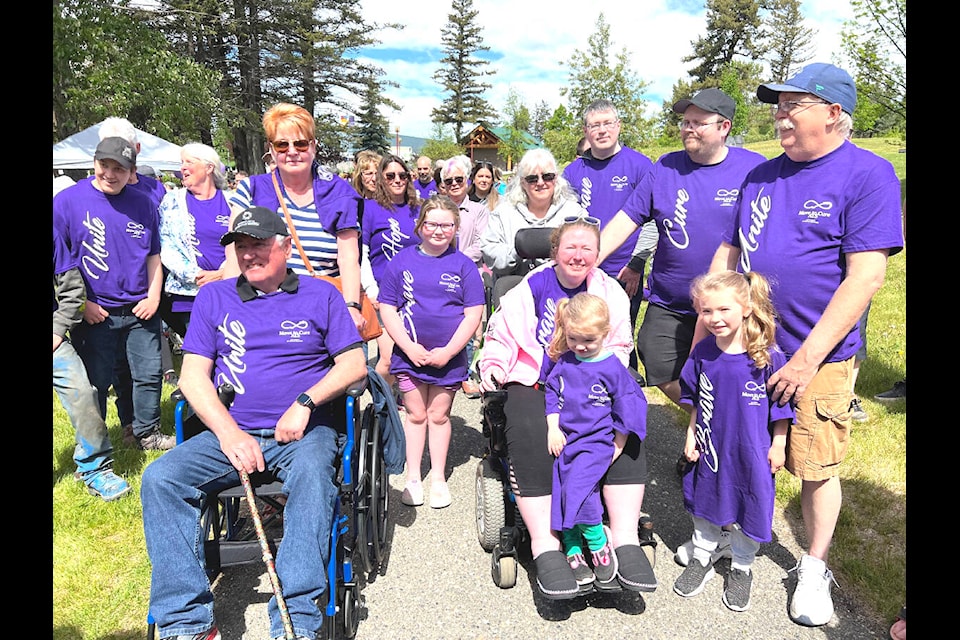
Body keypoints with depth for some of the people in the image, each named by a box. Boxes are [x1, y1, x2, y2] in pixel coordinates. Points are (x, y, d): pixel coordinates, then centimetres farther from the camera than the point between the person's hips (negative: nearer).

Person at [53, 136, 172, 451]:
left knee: (149, 374, 9)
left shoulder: (143, 203, 6)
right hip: (95, 314, -3)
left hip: (140, 310, 3)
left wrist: (153, 296, 0)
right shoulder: (67, 201, -4)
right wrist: (81, 303, -8)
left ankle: (148, 432, 27)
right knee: (95, 382, 7)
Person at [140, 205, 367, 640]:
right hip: (231, 432, 3)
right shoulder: (213, 296, 14)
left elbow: (354, 364, 3)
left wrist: (305, 403, -13)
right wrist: (229, 433, -9)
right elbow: (193, 375, 7)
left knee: (312, 477, -34)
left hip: (303, 431, -2)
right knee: (159, 479, -21)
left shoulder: (320, 295, 9)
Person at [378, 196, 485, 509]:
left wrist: (447, 351, -11)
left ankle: (438, 477, 26)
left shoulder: (463, 265, -2)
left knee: (439, 416, 11)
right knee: (416, 415, 11)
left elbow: (474, 313, -5)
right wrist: (409, 347, -11)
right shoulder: (401, 261, 0)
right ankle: (413, 477, 25)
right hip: (409, 353, 1)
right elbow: (387, 309, -2)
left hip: (449, 357, 0)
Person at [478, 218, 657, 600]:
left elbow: (619, 345, 21)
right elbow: (500, 334, 12)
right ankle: (545, 547, -27)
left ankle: (626, 540, -22)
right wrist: (494, 367, -6)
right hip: (534, 382, -2)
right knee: (531, 435, -33)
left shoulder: (609, 291, 13)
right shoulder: (533, 287, 7)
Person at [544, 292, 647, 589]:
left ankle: (599, 545, -2)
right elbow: (551, 393, 13)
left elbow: (627, 408, 1)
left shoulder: (613, 368, -6)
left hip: (597, 442, -5)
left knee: (577, 490, -23)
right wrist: (553, 428, 0)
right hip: (563, 439, 5)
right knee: (559, 492, -6)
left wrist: (618, 447, 2)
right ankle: (573, 552, 8)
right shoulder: (563, 363, 5)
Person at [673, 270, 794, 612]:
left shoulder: (769, 357, -19)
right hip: (710, 447, 3)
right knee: (705, 504, 19)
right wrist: (691, 435, 5)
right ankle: (701, 558, 41)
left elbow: (781, 408, -8)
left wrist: (778, 445, -4)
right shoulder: (702, 353, -9)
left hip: (751, 453, -3)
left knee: (749, 511, 13)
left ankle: (741, 568, 37)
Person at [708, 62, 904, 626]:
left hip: (818, 357, -4)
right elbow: (727, 255, 12)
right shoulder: (762, 175, 9)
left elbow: (866, 276, -15)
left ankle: (814, 568, 31)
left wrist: (809, 357, -17)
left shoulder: (868, 173, -8)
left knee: (817, 468, 8)